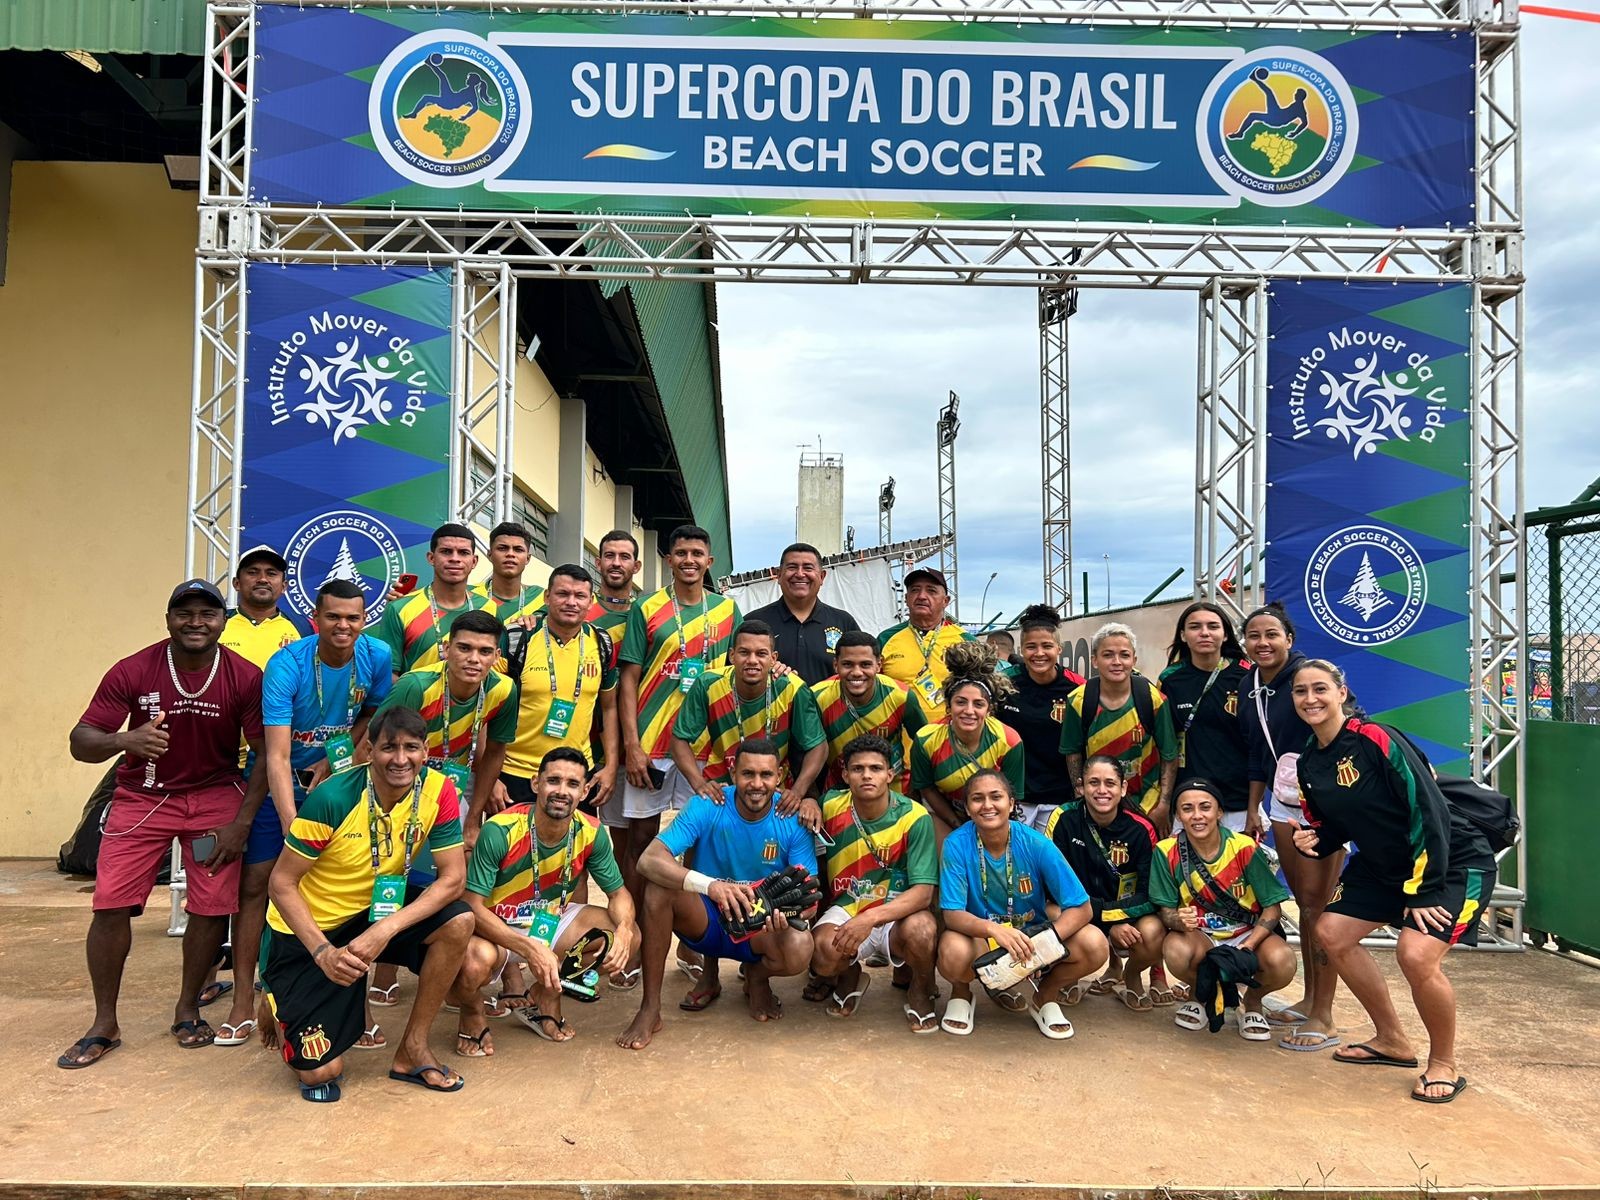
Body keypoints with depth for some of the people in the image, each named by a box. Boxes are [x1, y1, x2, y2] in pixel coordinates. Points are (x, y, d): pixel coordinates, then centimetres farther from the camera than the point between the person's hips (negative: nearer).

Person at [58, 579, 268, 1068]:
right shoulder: (133, 671, -12)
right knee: (111, 904, -7)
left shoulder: (245, 678, -12)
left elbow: (266, 753, -7)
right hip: (143, 796, 0)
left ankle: (187, 1010, 18)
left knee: (212, 906, -5)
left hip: (216, 796, 0)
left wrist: (242, 821, -12)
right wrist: (124, 740, -34)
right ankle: (104, 1025, 12)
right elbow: (80, 742, -12)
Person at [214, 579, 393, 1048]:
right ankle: (243, 1004, 10)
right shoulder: (286, 666, -25)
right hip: (279, 783, -2)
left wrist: (335, 759, -10)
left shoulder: (376, 657, -14)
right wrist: (292, 830, -40)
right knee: (254, 883, -1)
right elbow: (277, 757, -31)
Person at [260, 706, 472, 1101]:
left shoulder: (438, 791, -16)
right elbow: (281, 883, -18)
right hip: (307, 931, -3)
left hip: (377, 908, 4)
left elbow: (453, 877, -17)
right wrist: (324, 952, -27)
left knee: (458, 922, -25)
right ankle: (281, 1008, 25)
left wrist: (386, 930, -29)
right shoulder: (331, 798, -26)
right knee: (321, 1072, -9)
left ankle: (413, 1048, -5)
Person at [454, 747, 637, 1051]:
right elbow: (473, 906, -25)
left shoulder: (592, 833, -12)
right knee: (477, 960, -39)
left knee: (628, 936, -13)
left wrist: (623, 929, -25)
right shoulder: (500, 831, -26)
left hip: (551, 921, 5)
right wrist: (530, 948, -37)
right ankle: (472, 1012, 2)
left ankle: (545, 995, 11)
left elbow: (618, 892, -1)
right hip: (495, 927, -5)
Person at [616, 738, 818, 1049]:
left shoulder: (794, 820, -13)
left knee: (800, 948, -34)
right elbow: (649, 860, -28)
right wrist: (711, 886, -45)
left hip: (762, 928, 0)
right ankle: (649, 1010, -15)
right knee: (659, 889, -30)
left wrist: (790, 913, -38)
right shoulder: (707, 807, -16)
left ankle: (757, 976, 6)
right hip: (708, 920, 0)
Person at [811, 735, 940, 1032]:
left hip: (897, 914, -2)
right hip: (846, 910, 2)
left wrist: (871, 918, -32)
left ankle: (921, 992, 2)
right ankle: (849, 977, 12)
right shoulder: (830, 808, -5)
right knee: (823, 952, -31)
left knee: (921, 929, -36)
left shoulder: (914, 818, -14)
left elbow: (923, 892, -19)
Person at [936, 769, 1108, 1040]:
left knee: (1094, 945, -25)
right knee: (953, 953, -37)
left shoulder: (1036, 844, -17)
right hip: (979, 935, -2)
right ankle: (961, 993, 3)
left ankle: (1045, 996, 8)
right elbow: (952, 914, -21)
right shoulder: (956, 845, -19)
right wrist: (993, 929, -42)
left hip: (1032, 932, 2)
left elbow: (1081, 908, -16)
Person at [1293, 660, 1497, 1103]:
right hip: (1383, 864, 9)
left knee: (1416, 955, -24)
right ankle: (1393, 1041, 23)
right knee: (1331, 933, 4)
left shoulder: (1374, 739, -23)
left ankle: (1444, 1065, 3)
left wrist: (1424, 890, -23)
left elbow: (1429, 812, -25)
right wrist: (1313, 839, -11)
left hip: (1454, 862, -8)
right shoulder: (1308, 763, 1)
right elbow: (1335, 824, 13)